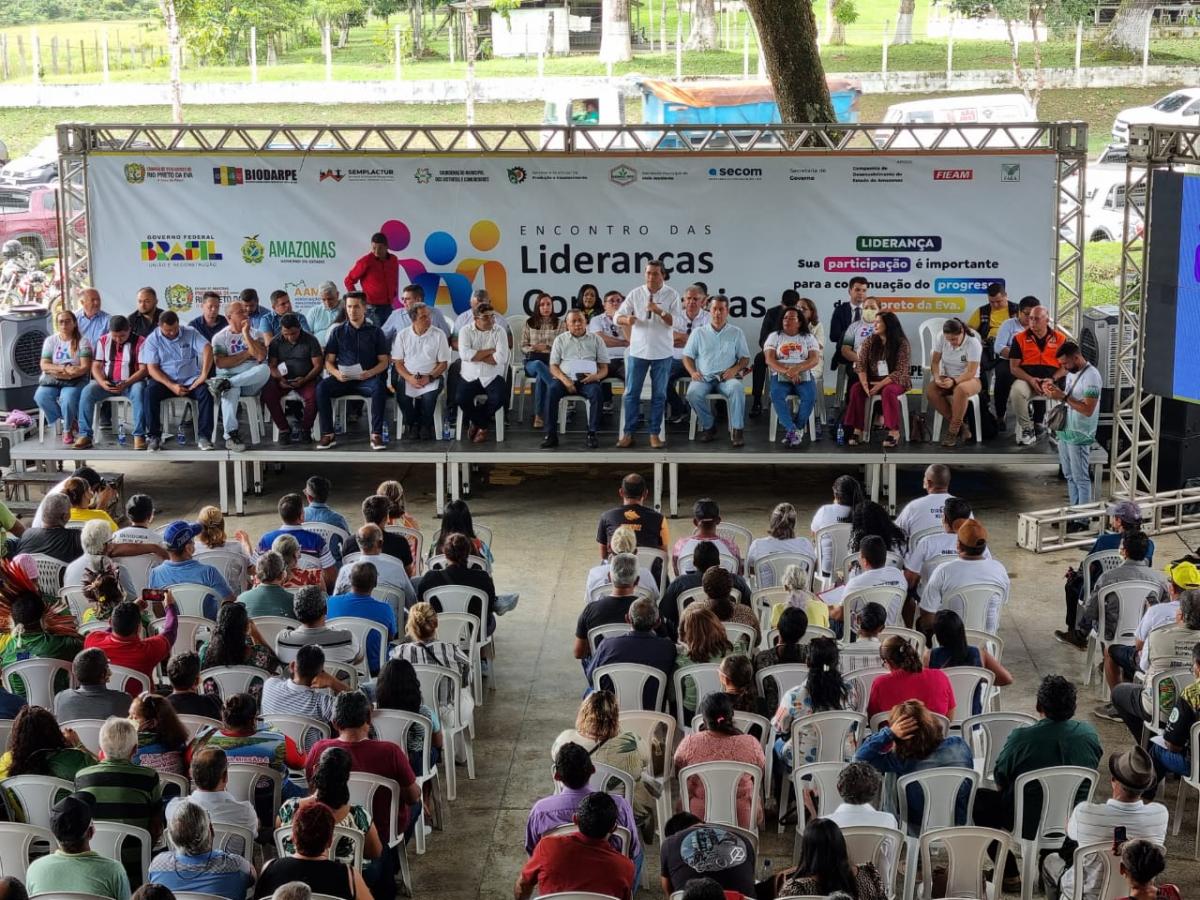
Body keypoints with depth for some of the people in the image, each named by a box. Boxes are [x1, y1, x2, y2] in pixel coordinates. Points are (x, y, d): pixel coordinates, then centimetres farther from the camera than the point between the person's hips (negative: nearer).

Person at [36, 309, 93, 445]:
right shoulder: (50, 340, 12)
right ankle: (70, 421, -8)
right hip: (52, 380, 3)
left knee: (68, 398, -35)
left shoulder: (82, 341, 4)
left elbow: (85, 367, -6)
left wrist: (69, 374, -22)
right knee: (41, 397, -29)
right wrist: (63, 369, -15)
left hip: (75, 380, -3)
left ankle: (68, 429, -6)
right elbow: (44, 365, 2)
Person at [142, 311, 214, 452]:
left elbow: (207, 349, -13)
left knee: (206, 391, -29)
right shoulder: (152, 340, -1)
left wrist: (204, 375, -28)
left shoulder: (190, 334, 0)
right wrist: (172, 386, -20)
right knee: (150, 391, -31)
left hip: (190, 381, 0)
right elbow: (152, 368, -7)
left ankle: (203, 436, -25)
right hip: (165, 381, 0)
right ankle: (154, 437, -25)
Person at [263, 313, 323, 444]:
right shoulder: (276, 342, 6)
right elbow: (272, 365, 4)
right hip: (283, 380, 2)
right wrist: (279, 379, -17)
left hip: (306, 380, -2)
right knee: (268, 394, -28)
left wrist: (304, 380, -18)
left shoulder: (310, 340, 0)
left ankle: (305, 429, -9)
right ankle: (284, 429, -13)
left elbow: (318, 366, -3)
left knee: (312, 397, -33)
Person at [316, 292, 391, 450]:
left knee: (379, 387, -35)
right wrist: (336, 373, -14)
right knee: (322, 387, -28)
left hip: (367, 379, -1)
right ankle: (328, 435, -25)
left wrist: (370, 373, -14)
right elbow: (329, 361, 9)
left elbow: (384, 361, 7)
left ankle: (376, 435, -31)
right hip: (343, 379, 1)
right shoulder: (338, 331, 13)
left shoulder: (375, 332, 10)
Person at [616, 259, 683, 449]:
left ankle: (654, 434, 13)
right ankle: (628, 433, 8)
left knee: (659, 395, 5)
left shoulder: (671, 295, -3)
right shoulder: (635, 294, 0)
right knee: (632, 393, 1)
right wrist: (627, 319, -24)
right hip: (638, 350, 1)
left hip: (662, 353, -1)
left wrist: (660, 311, -23)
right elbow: (617, 317, -1)